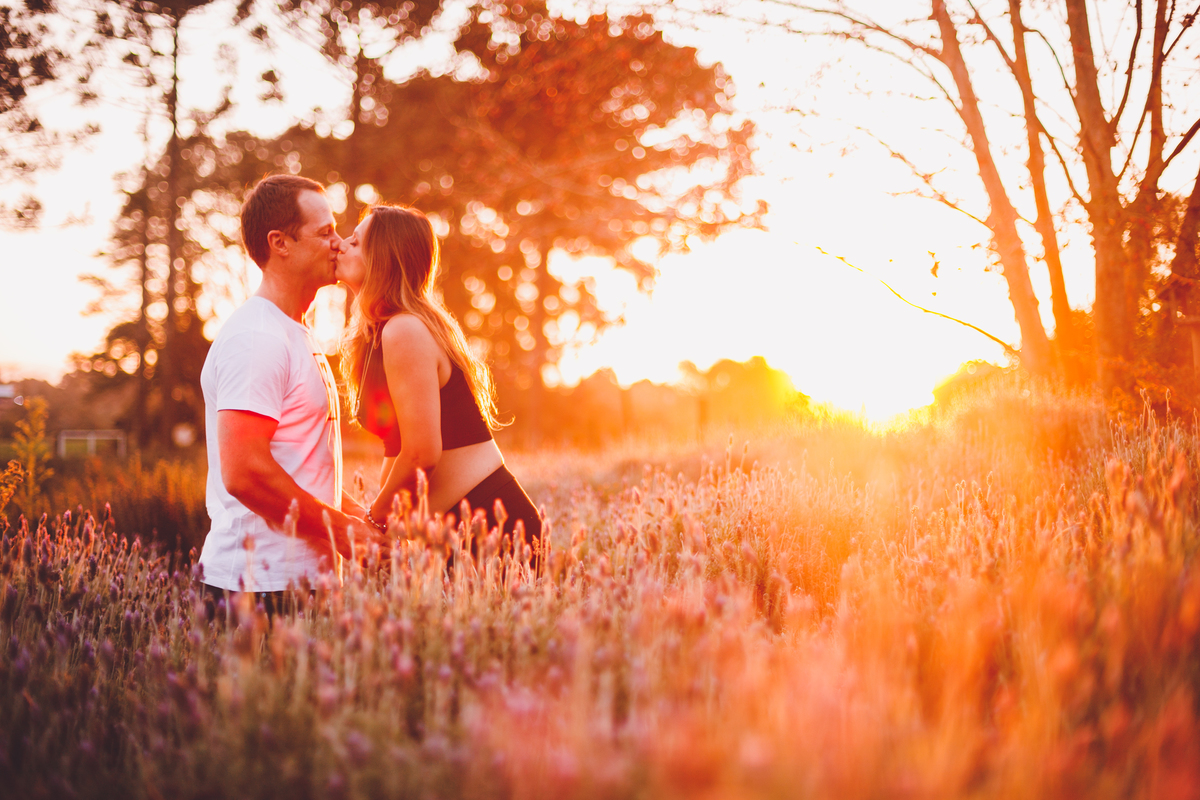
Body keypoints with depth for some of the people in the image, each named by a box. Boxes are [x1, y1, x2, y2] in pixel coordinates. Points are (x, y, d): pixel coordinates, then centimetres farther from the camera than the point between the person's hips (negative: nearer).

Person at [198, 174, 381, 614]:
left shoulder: (296, 334, 18)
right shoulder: (255, 339, -15)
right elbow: (244, 472, -23)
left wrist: (356, 513, 12)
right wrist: (340, 529, -15)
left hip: (301, 575, 9)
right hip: (261, 582, -9)